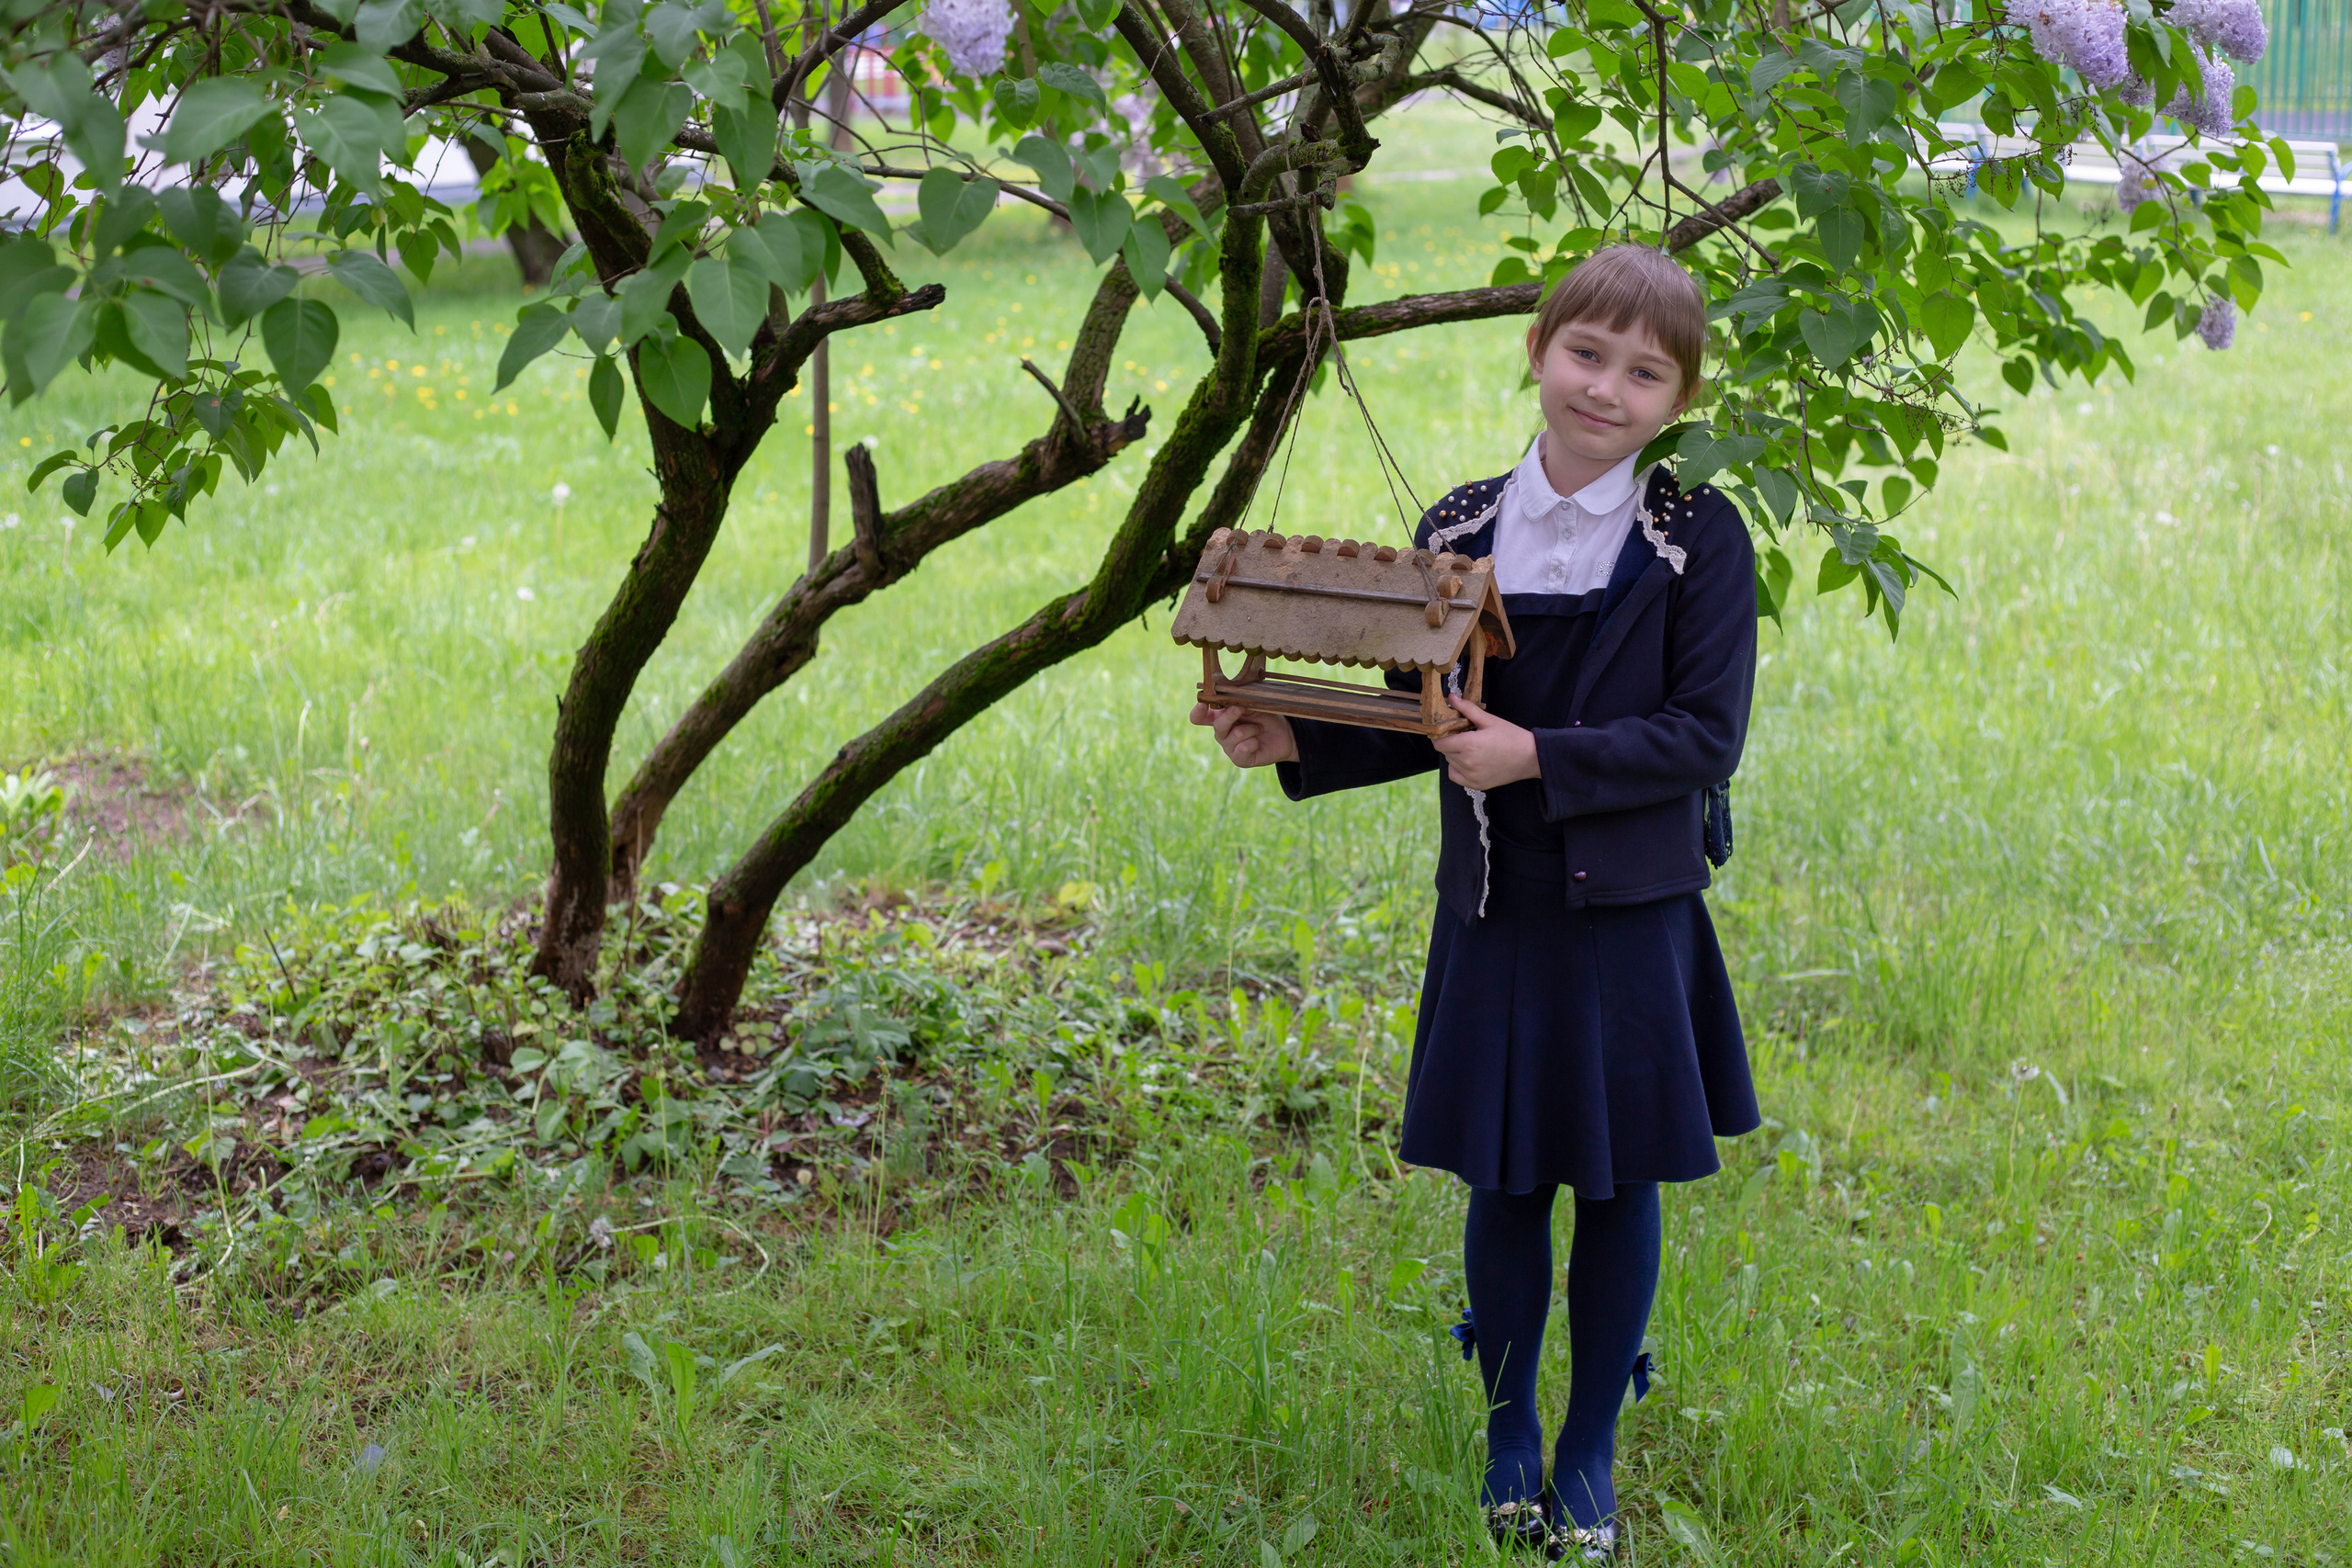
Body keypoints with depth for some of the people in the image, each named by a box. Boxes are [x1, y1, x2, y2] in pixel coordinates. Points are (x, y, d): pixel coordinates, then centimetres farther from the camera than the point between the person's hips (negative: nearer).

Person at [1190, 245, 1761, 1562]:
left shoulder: (1700, 540, -7)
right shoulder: (1460, 530, 3)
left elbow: (1705, 738, -13)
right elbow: (1428, 723, 10)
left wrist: (1539, 757, -22)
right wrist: (1293, 743, -4)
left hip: (1629, 910, -2)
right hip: (1494, 910, 3)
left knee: (1618, 1184, 7)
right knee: (1503, 1181, 10)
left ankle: (1590, 1455, 24)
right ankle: (1511, 1435, 29)